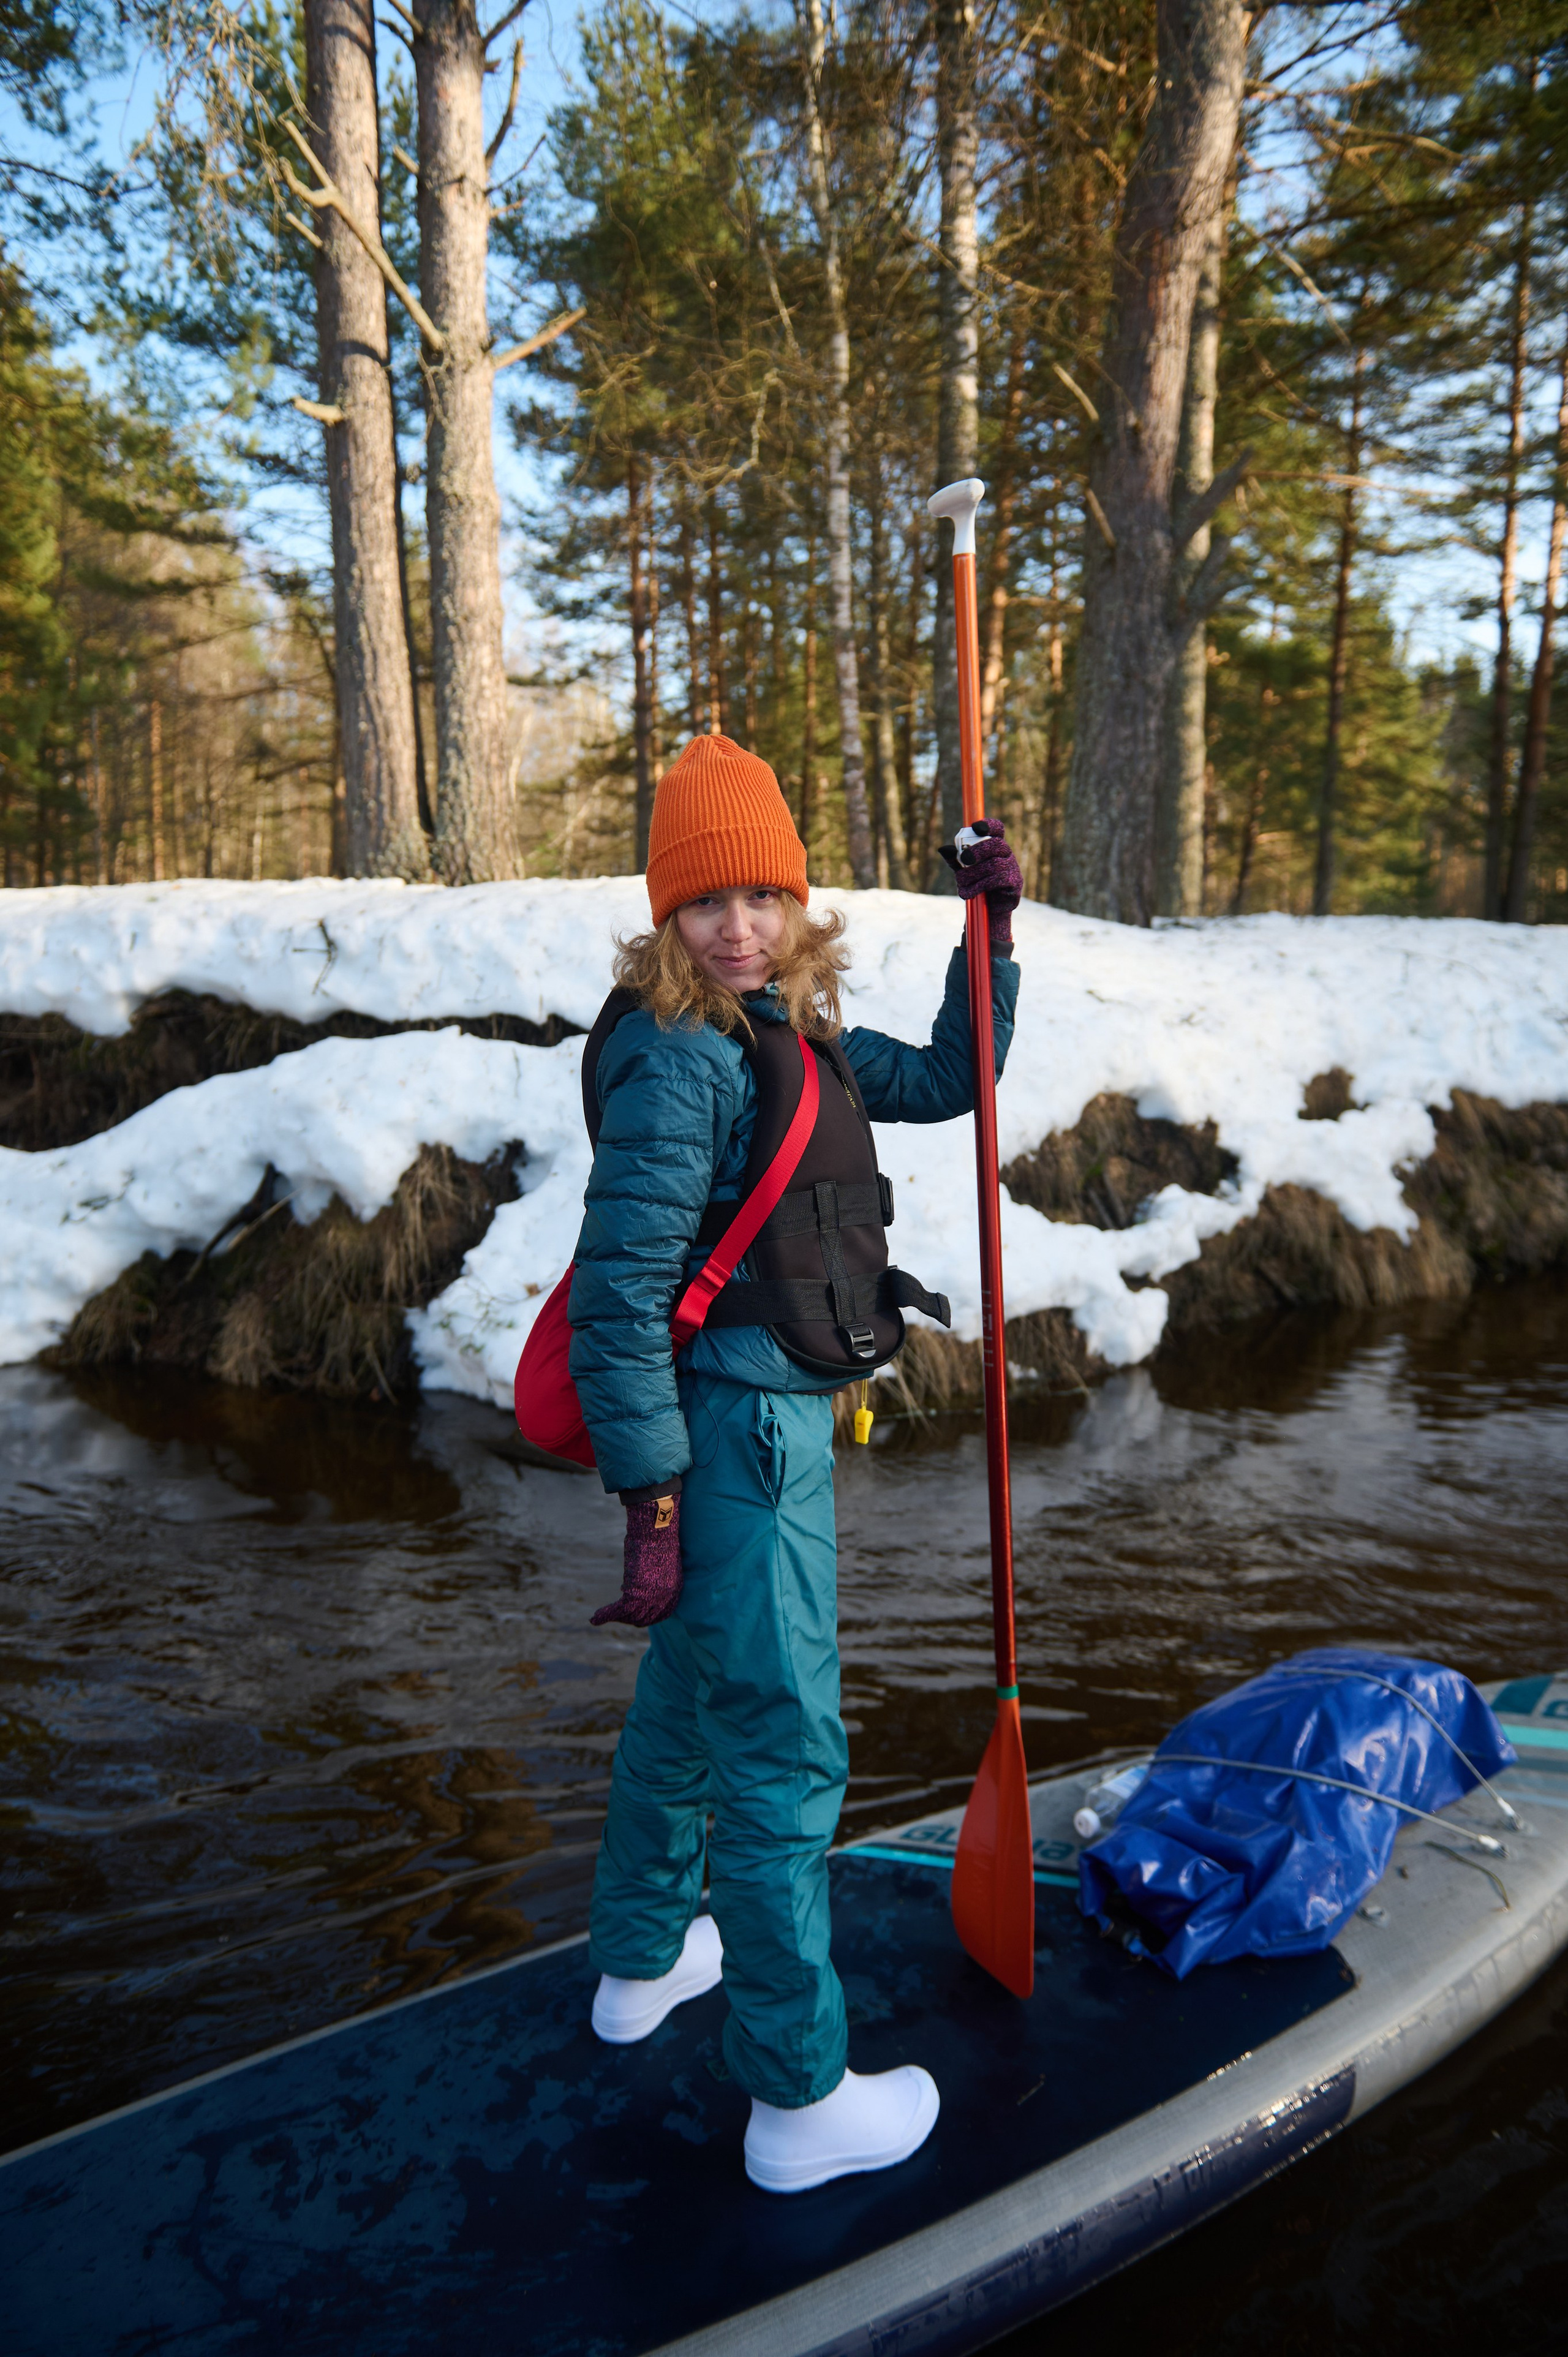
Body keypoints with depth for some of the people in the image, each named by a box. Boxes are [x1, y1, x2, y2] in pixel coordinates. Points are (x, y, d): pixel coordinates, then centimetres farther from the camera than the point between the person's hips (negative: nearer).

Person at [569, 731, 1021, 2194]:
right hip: (731, 1434, -10)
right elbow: (619, 1296, -22)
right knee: (782, 1743, 1)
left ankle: (641, 1959, 47)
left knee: (689, 1695, 24)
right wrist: (653, 1502, -21)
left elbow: (948, 1081, 20)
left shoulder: (793, 1036, 8)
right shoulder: (674, 1059, -19)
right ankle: (797, 2098, 19)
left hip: (775, 1417, 10)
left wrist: (992, 935, 9)